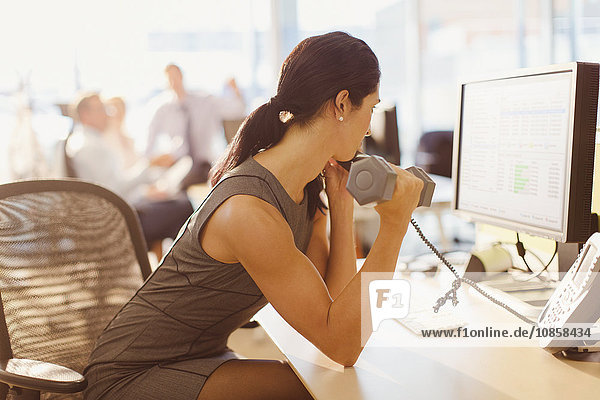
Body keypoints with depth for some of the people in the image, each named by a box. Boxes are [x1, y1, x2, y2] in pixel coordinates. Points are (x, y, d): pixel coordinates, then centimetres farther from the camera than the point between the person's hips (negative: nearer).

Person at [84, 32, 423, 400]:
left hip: (202, 359, 8)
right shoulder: (249, 213, -29)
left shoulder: (309, 191, -2)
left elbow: (335, 305, -5)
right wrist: (394, 225, -29)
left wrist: (342, 204, -6)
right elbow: (342, 345, -25)